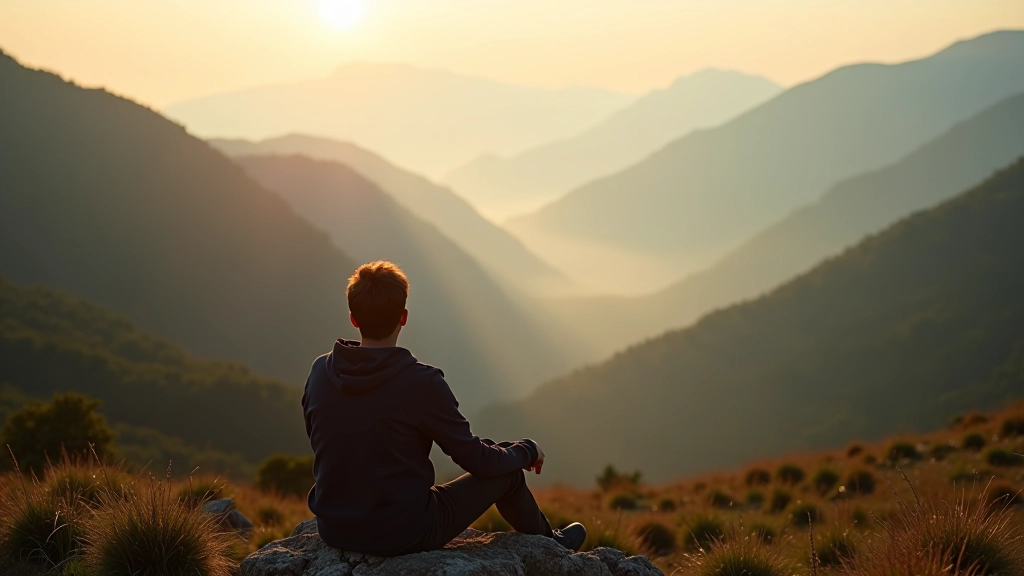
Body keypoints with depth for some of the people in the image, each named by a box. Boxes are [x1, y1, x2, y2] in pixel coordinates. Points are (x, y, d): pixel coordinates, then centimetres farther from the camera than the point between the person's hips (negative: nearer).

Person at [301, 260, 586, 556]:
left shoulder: (320, 372, -6)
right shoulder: (421, 383, -21)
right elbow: (477, 461, -13)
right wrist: (528, 450, 8)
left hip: (334, 531, 5)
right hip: (404, 536, -5)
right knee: (507, 473, 14)